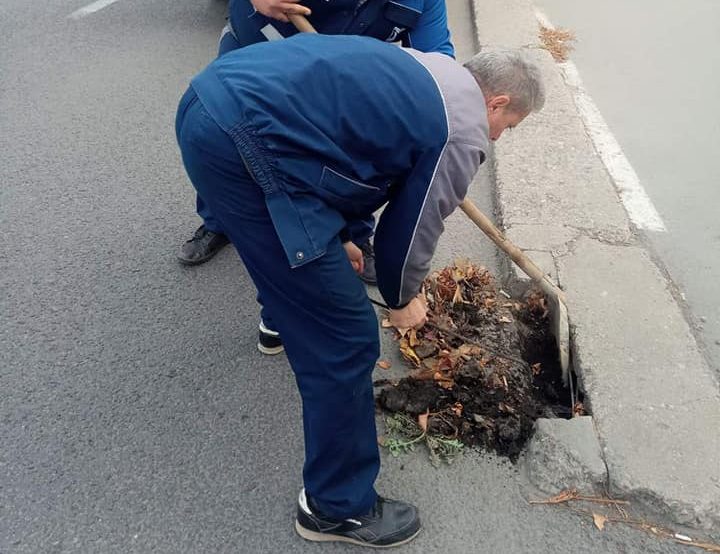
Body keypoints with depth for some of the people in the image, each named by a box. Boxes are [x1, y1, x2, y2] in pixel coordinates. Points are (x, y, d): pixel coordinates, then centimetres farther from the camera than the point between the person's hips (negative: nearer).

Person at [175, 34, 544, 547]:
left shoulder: (422, 72, 25)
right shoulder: (463, 134, -1)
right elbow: (411, 229, 5)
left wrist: (339, 238, 37)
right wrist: (403, 299, 26)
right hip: (243, 146, -11)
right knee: (346, 339, -2)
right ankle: (338, 506, 16)